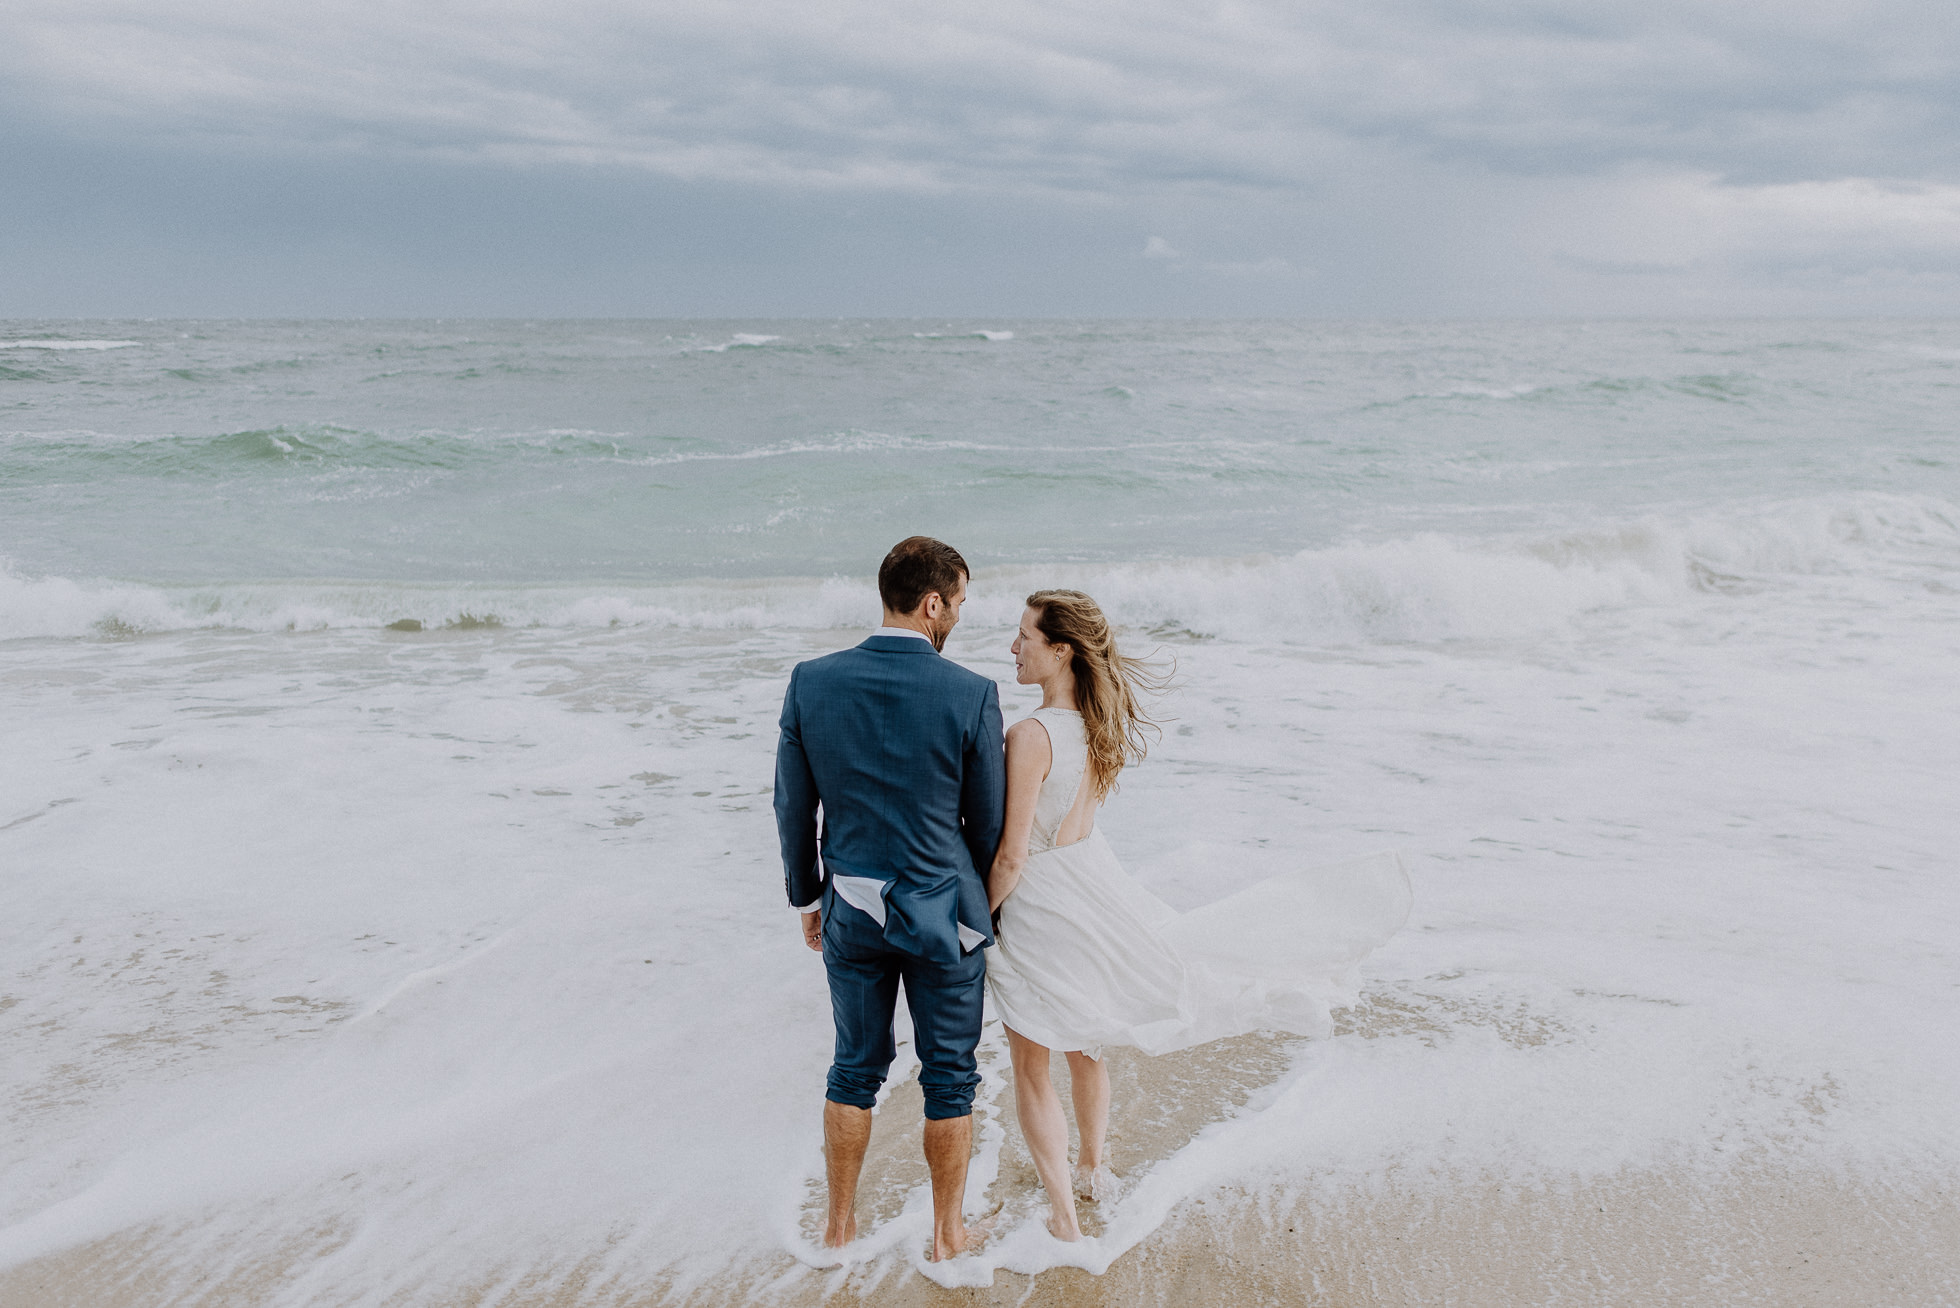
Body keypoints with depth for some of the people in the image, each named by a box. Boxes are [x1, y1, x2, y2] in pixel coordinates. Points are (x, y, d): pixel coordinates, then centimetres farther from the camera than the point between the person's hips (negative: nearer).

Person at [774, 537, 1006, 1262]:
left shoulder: (810, 681, -8)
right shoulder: (972, 696, -16)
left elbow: (793, 807, 0)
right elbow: (987, 823, -6)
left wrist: (807, 898, 14)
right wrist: (987, 909, 11)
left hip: (851, 912, 3)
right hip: (943, 915, -3)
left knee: (855, 1070, 20)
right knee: (949, 1079, 15)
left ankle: (840, 1222, 34)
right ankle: (947, 1233, 29)